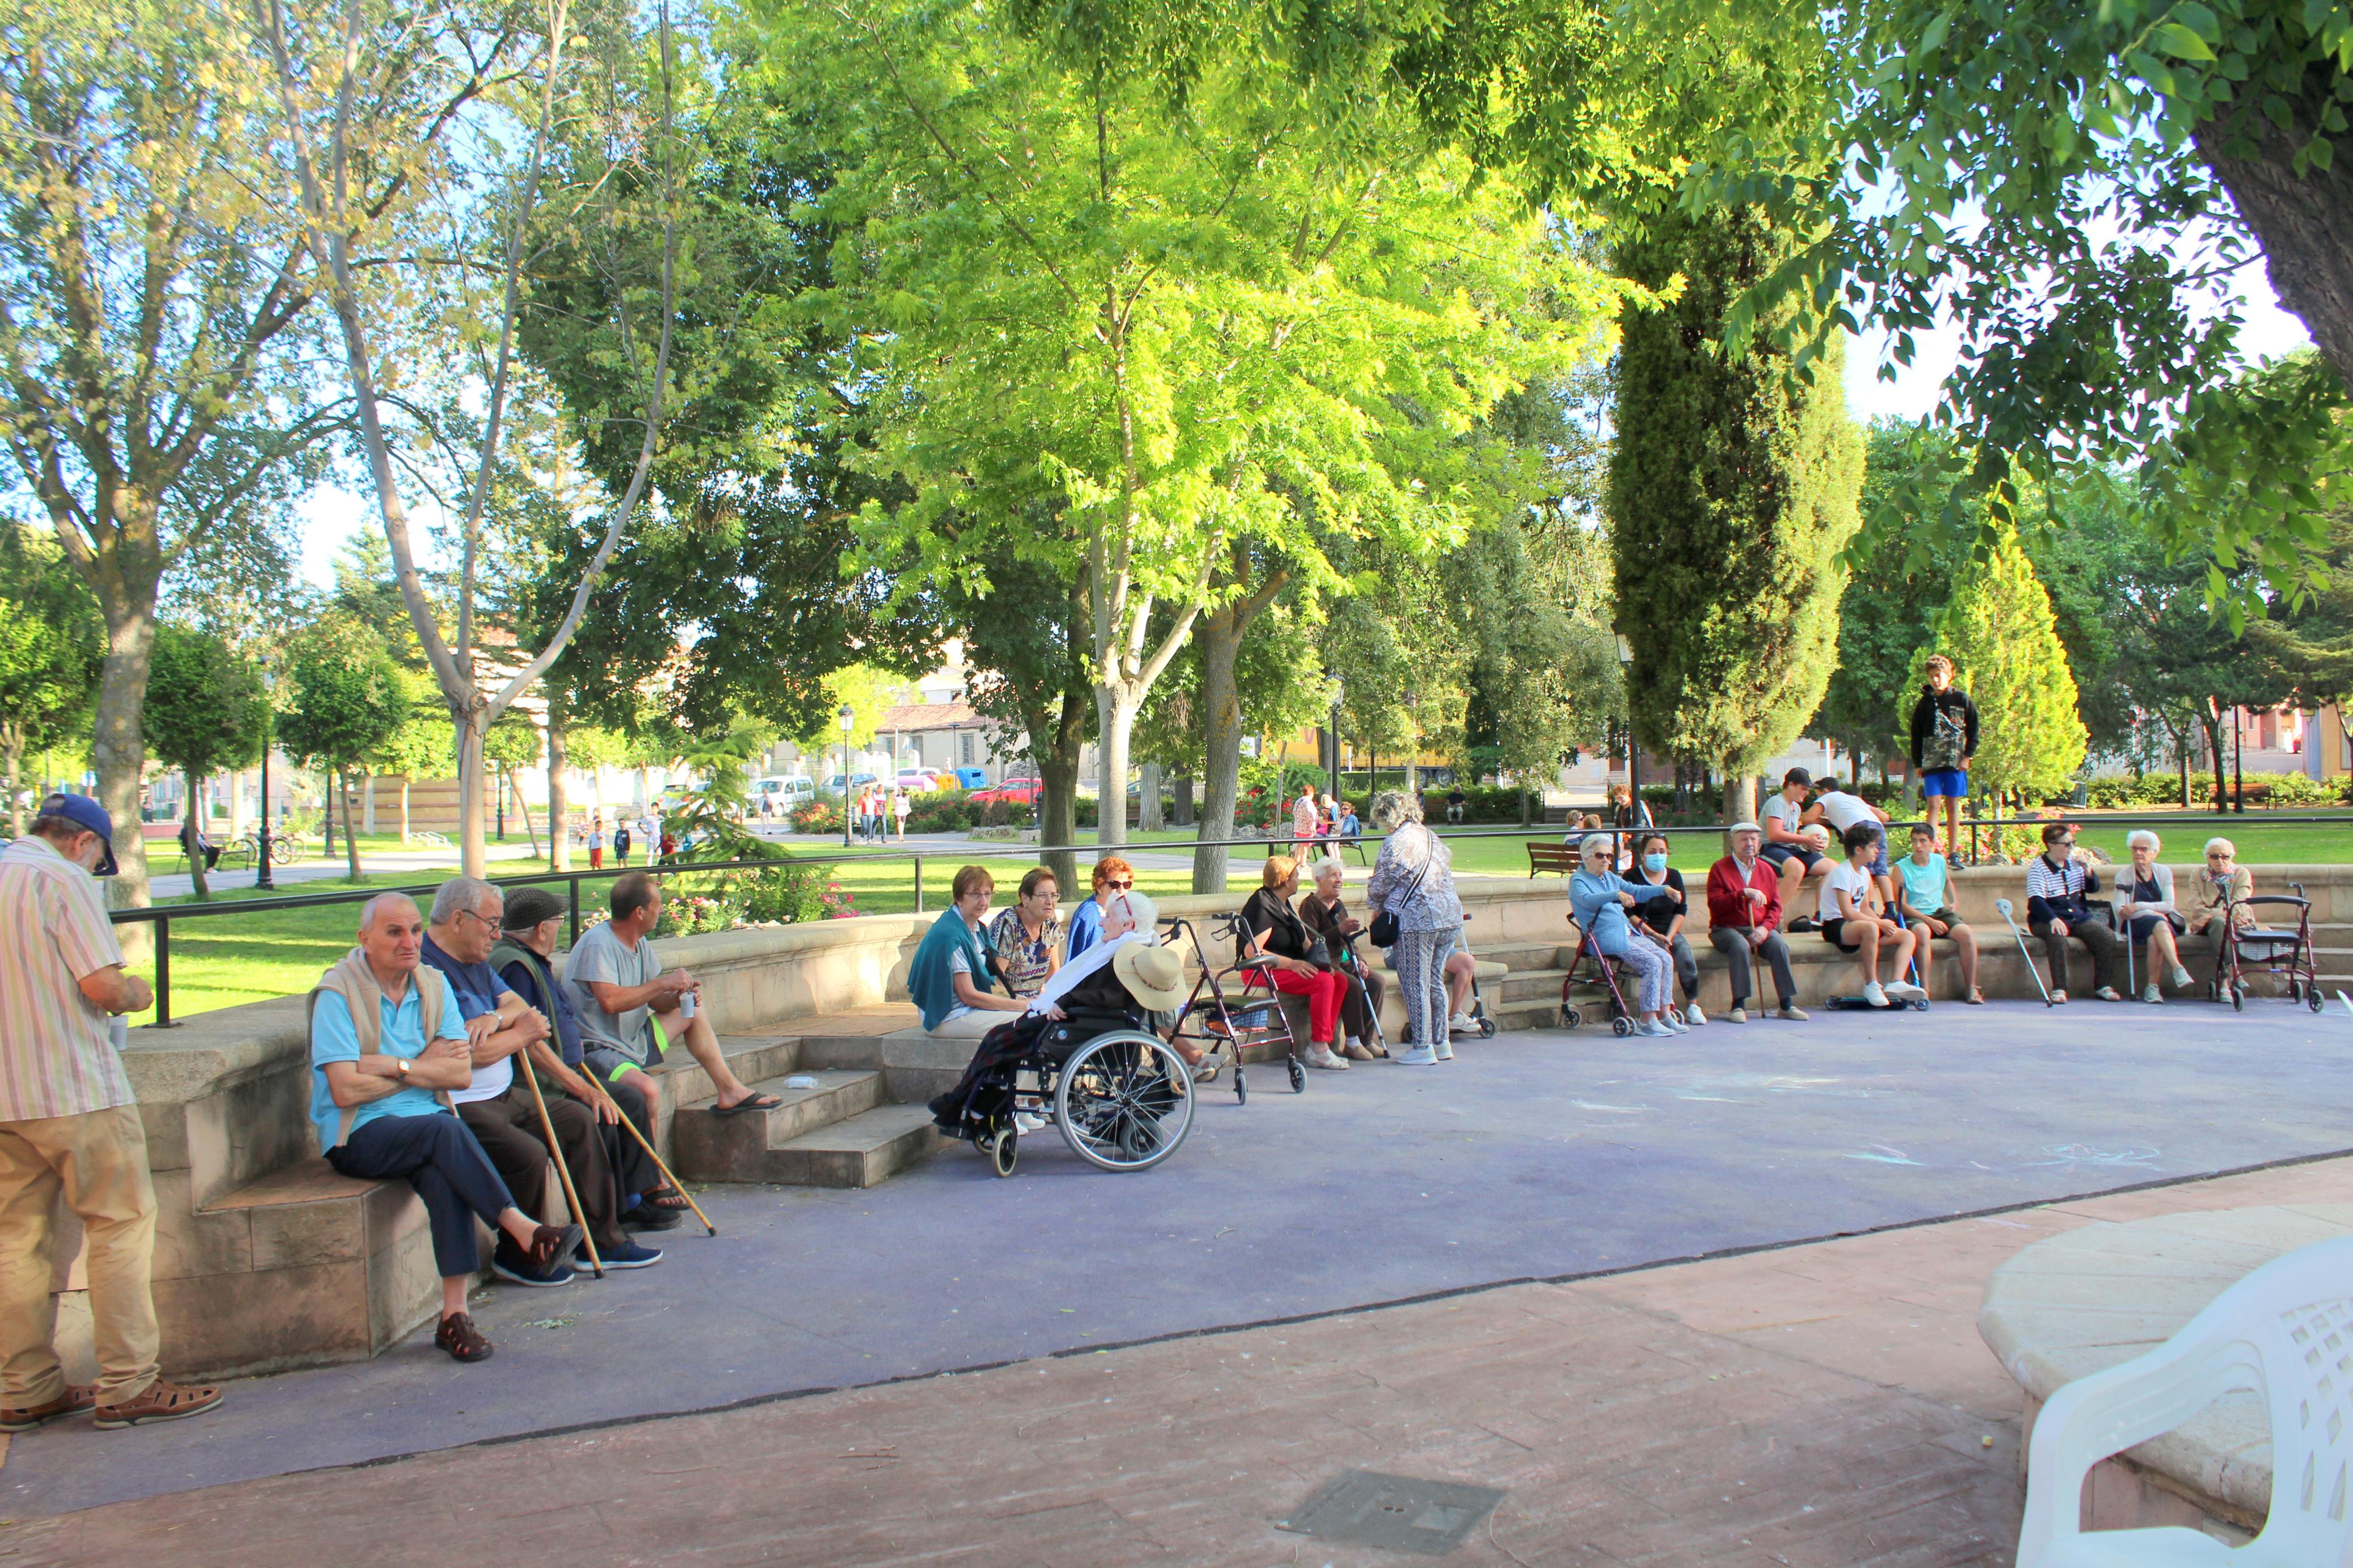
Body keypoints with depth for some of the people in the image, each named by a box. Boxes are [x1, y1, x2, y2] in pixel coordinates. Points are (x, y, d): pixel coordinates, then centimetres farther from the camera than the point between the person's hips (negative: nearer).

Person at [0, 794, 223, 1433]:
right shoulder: (62, 879, -10)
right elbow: (102, 984, -18)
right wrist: (136, 994, 2)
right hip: (75, 1091, -8)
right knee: (121, 1224, 0)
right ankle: (127, 1385, 1)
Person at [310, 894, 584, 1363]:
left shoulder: (432, 985, 9)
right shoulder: (338, 993, -7)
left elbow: (462, 1073, 1)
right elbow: (346, 1090, -15)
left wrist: (396, 1066, -12)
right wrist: (425, 1066, -5)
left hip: (427, 1121, 4)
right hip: (359, 1135, -4)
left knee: (444, 1172, -29)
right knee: (445, 1130, -32)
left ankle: (454, 1314, -29)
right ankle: (522, 1231, -30)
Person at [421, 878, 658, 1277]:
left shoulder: (476, 963, 16)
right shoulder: (426, 970, -18)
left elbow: (518, 1004, 9)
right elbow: (463, 1053, -24)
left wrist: (496, 1018, -15)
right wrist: (520, 1034, -7)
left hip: (504, 1095, 11)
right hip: (459, 1106, -11)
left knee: (579, 1120, 9)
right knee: (528, 1153, -28)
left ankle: (601, 1240, 15)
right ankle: (520, 1257, -4)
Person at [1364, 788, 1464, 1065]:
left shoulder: (1396, 843, -9)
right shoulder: (1431, 837, 15)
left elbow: (1380, 885, -6)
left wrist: (1376, 906, 16)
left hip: (1416, 920, -8)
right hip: (1449, 917, 8)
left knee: (1415, 985, 0)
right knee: (1435, 982, 16)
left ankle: (1423, 1048, 2)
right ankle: (1441, 1044, 21)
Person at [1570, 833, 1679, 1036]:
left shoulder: (1610, 877, 20)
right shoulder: (1578, 880, -5)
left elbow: (1635, 891, 23)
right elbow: (1588, 900, -26)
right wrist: (1617, 894, -41)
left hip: (1629, 934, 8)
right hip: (1606, 939, -8)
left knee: (1665, 958, -7)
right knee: (1652, 963, -21)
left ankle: (1663, 1015, -2)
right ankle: (1647, 1021, -19)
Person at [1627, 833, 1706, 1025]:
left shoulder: (1674, 876, 12)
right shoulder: (1632, 877, -1)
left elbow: (1681, 910, 8)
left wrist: (1669, 937, -8)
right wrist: (1654, 935, -15)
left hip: (1670, 932, 4)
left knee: (1685, 950, -25)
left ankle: (1692, 1005, -19)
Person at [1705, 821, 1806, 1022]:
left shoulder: (1766, 869, 13)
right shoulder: (1720, 868, 0)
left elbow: (1775, 907, 9)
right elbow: (1715, 904, -11)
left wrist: (1765, 928, -10)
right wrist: (1743, 894, -21)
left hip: (1760, 928, 4)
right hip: (1727, 929, -4)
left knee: (1780, 945, -26)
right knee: (1741, 946, -35)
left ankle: (1787, 1005, -18)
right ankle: (1738, 1005, -29)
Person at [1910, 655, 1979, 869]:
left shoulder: (1962, 699, 3)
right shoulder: (1924, 703, 6)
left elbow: (1973, 729, 6)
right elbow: (1916, 736, 10)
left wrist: (1967, 755, -2)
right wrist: (1917, 764, 6)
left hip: (1955, 762, 0)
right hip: (1931, 763, 0)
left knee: (1953, 807, 5)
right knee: (1933, 805, -7)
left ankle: (1953, 854, 10)